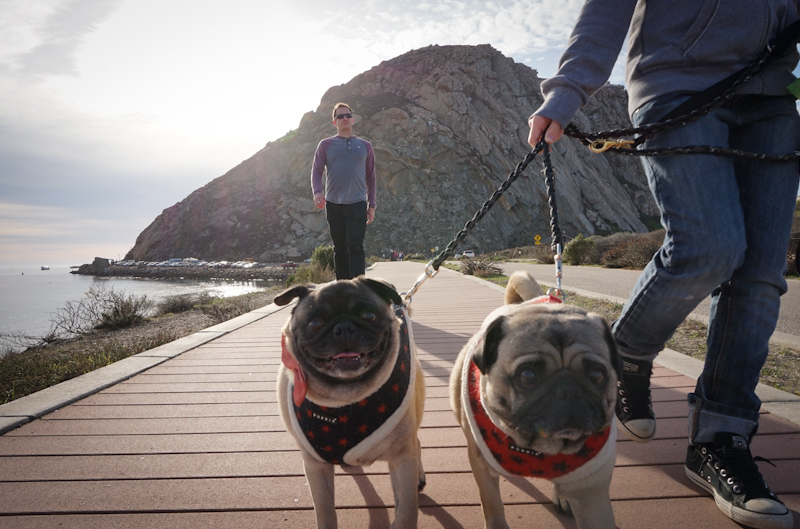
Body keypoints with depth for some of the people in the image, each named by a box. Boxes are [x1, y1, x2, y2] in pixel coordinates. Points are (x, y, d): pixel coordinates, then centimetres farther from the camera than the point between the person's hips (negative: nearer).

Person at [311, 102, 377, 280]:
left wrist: (371, 205, 11)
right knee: (340, 249, 5)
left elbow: (370, 177, 17)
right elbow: (316, 171, 5)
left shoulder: (365, 146, 15)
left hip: (357, 204, -1)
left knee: (355, 247, -11)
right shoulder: (326, 145, 12)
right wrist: (317, 192, -15)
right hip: (333, 204, 1)